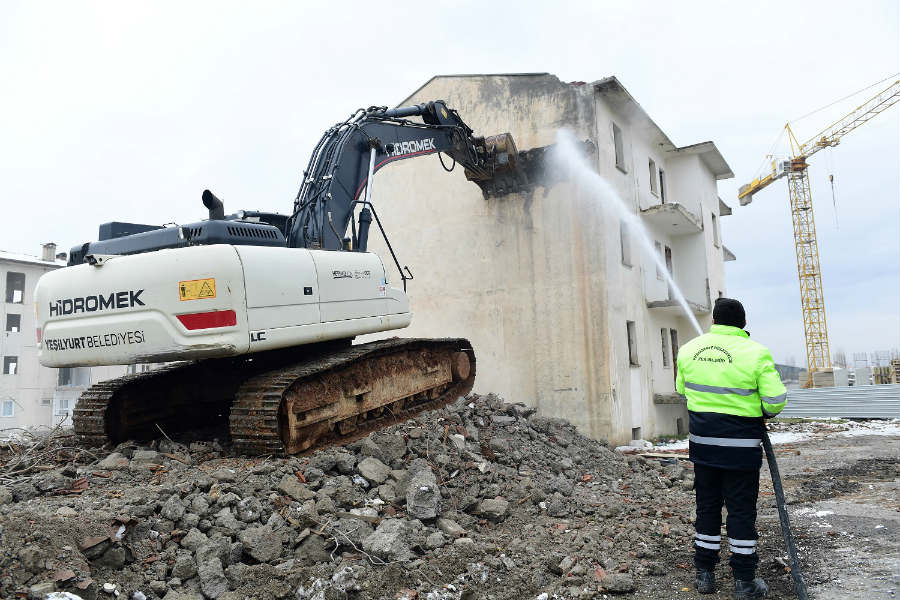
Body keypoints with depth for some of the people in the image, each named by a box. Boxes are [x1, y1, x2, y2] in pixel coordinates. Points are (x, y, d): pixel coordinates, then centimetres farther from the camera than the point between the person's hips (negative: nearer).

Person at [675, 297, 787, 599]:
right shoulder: (755, 353, -12)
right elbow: (776, 400, -13)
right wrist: (764, 413, 8)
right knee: (741, 509, 6)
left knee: (707, 506, 14)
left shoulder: (689, 349, 1)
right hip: (741, 444, -4)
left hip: (702, 441, 4)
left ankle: (704, 574, 23)